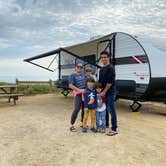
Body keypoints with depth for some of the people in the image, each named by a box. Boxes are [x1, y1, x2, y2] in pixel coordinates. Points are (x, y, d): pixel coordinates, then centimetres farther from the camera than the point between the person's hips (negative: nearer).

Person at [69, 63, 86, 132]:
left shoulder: (83, 75, 17)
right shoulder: (72, 76, 2)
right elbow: (70, 85, -9)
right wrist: (80, 90, -16)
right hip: (78, 94, -5)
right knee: (76, 109, -14)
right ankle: (72, 125, -4)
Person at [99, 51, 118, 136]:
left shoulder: (110, 68, -12)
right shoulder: (101, 69, 14)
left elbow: (110, 82, -19)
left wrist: (104, 91, -16)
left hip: (110, 93, -8)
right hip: (103, 92, 8)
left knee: (111, 110, -5)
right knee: (104, 109, 17)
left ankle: (114, 129, 2)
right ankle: (106, 124, 33)